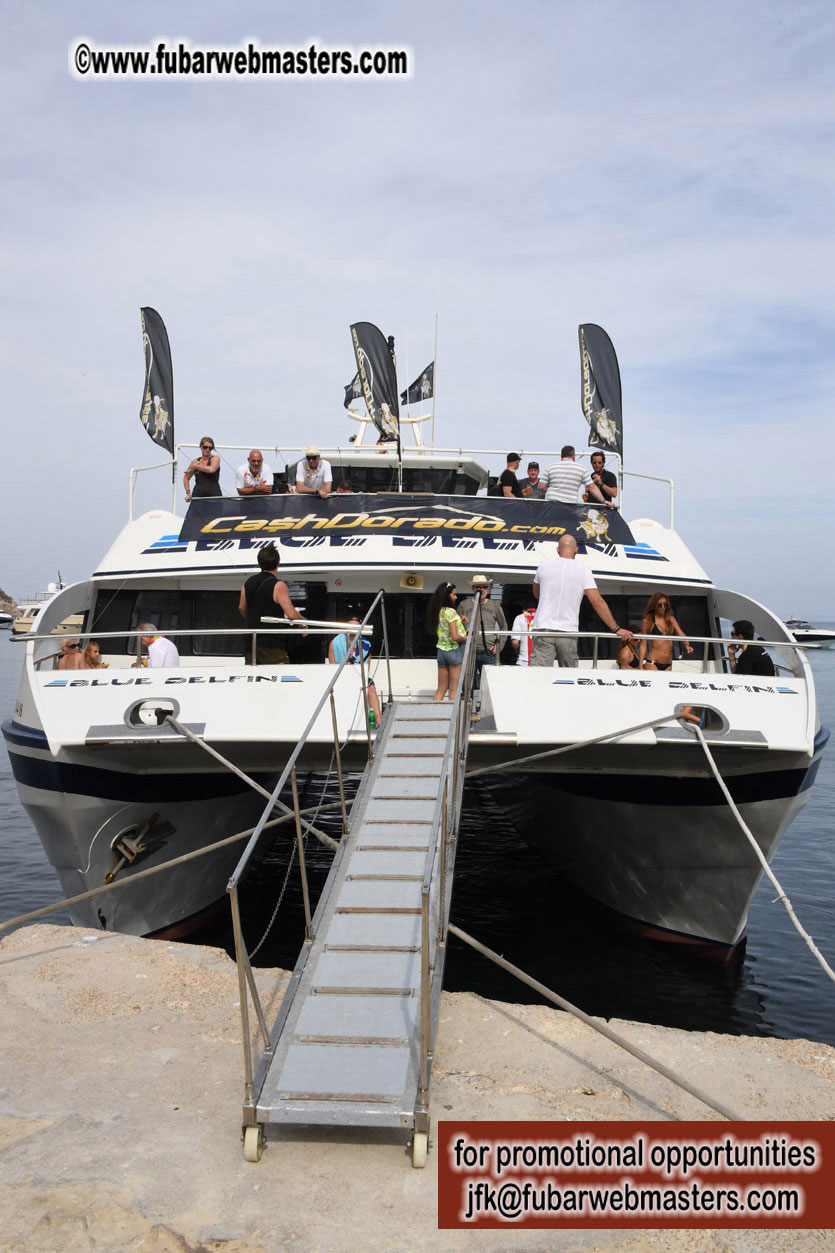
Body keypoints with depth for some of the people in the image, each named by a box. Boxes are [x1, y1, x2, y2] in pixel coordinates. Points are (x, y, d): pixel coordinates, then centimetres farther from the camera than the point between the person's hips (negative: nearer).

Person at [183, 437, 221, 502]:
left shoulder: (215, 458, 4)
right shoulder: (195, 461, 13)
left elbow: (211, 469, -18)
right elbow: (186, 478, 23)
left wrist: (196, 466, -5)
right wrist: (188, 493, 11)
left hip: (214, 494, -2)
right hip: (198, 495, 2)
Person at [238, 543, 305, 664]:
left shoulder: (248, 582, 9)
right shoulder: (278, 586, -14)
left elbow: (241, 608, 21)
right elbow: (291, 614, -20)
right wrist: (303, 620, 0)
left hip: (251, 643, 7)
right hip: (271, 644, -7)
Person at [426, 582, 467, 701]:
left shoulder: (437, 612, 9)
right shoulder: (451, 612, -13)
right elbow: (455, 636, -19)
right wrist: (468, 638, -4)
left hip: (441, 650, 7)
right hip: (455, 650, -7)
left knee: (441, 689, 10)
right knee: (454, 689, -1)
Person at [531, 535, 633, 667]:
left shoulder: (544, 565, 4)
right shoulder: (583, 571, 0)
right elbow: (598, 603, -4)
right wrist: (616, 629, 0)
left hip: (543, 628, 0)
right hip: (568, 631, 0)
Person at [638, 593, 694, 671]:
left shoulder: (671, 620, 13)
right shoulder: (647, 621, 2)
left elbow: (681, 635, 6)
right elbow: (643, 645, 3)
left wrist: (687, 645, -16)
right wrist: (640, 666, -1)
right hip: (652, 663, -4)